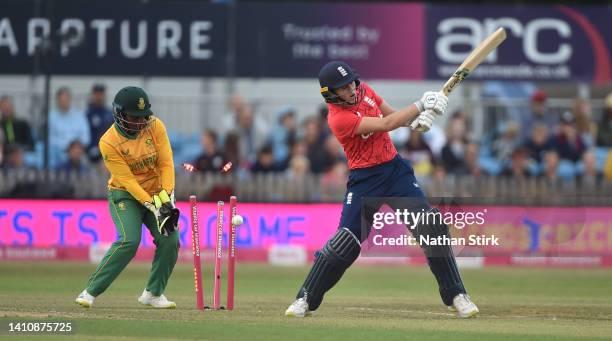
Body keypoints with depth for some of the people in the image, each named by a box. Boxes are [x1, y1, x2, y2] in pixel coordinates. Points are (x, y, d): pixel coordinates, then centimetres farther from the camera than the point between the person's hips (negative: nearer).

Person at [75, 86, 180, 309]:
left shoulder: (155, 127, -9)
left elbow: (166, 164, -10)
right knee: (129, 240, -25)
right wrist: (153, 206, -31)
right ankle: (90, 292, -18)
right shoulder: (109, 142, -20)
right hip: (124, 195, -4)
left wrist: (165, 198, -23)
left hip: (157, 193, 4)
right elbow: (127, 180, -23)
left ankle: (153, 293, 8)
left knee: (170, 239, -11)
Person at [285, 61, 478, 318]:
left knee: (433, 229, -5)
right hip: (365, 179, -6)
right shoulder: (338, 118, -22)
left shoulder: (363, 91, 0)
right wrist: (422, 105, -23)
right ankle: (306, 299, 5)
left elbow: (390, 114, 12)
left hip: (396, 169, 6)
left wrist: (418, 119, -10)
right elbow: (386, 125, -26)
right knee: (346, 240, -10)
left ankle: (455, 295, 3)